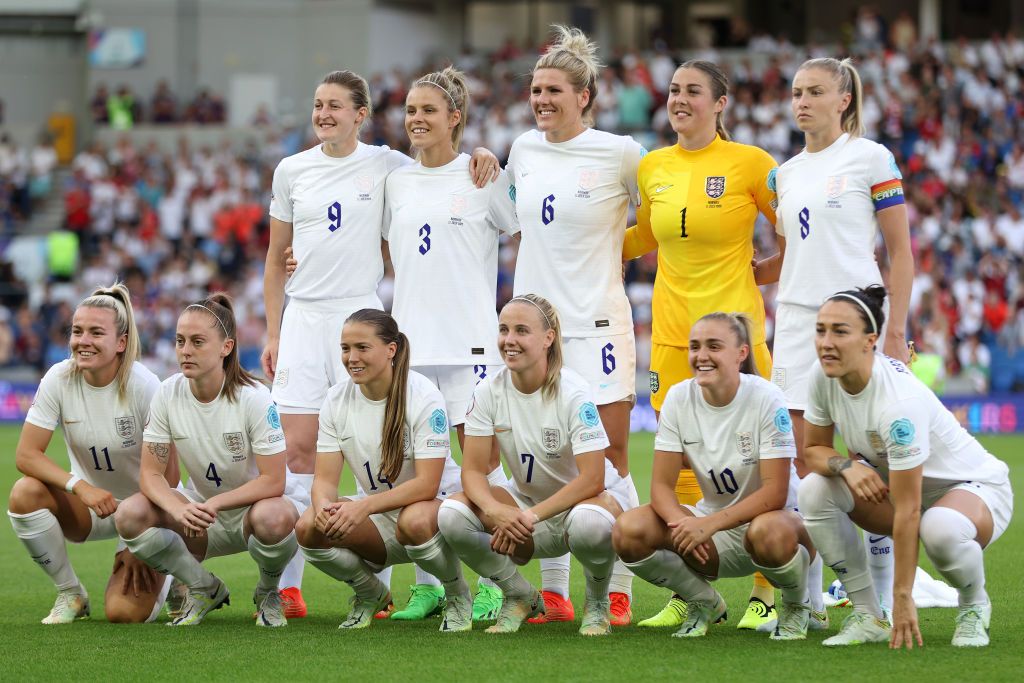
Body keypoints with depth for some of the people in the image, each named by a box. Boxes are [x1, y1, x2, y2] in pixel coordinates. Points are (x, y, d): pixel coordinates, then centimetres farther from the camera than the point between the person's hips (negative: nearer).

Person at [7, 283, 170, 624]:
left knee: (125, 612, -22)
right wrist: (80, 487, -32)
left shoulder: (142, 386, -21)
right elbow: (26, 455, -16)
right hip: (90, 506, 3)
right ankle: (70, 594, -6)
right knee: (25, 493, -28)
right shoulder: (60, 379, -13)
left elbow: (167, 474, -16)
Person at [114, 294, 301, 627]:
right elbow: (150, 474, -12)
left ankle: (268, 593, -3)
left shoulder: (253, 398, -21)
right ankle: (205, 589, 1)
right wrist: (180, 510, -33)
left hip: (253, 505, -3)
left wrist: (213, 504, -34)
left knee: (273, 518, -40)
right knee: (130, 515, -24)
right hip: (200, 510, 4)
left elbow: (273, 482, -23)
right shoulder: (168, 394, -11)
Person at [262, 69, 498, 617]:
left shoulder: (385, 165, 2)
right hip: (302, 317, 2)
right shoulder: (291, 170, 9)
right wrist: (272, 334, 11)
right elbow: (276, 258, 15)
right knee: (298, 447, -2)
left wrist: (481, 156, -8)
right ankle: (287, 587, 0)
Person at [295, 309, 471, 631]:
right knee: (309, 528, -24)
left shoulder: (423, 396, -18)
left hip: (438, 502, -5)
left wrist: (364, 506, -37)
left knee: (415, 520, -41)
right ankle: (370, 594, 7)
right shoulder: (337, 399, -3)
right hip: (379, 519, 5)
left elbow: (427, 483, -24)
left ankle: (458, 597, -9)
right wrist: (323, 506, -32)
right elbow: (325, 478, -6)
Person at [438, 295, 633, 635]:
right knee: (452, 514, -23)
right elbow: (473, 470, -11)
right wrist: (496, 511, -34)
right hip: (527, 500, 4)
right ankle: (520, 597, 2)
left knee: (589, 523, -42)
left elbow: (592, 479, -27)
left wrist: (530, 516, -36)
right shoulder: (489, 391, -9)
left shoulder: (573, 393, -21)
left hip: (591, 497, -4)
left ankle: (597, 603, -6)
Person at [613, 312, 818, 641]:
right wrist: (682, 524, -30)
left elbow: (775, 492, -23)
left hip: (777, 517, -4)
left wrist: (710, 524, -34)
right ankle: (703, 602, 6)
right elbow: (661, 485, -7)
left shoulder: (766, 399, -18)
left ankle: (798, 606, -6)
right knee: (629, 531, -22)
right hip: (712, 523, 4)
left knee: (767, 533, -42)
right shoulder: (679, 398, -6)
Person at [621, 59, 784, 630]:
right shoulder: (652, 167, 9)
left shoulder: (749, 163, -5)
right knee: (679, 466, 5)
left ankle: (764, 597, 3)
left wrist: (764, 272, -3)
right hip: (672, 327, 5)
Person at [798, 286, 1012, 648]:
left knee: (940, 529, -41)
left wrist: (902, 597, -32)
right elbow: (812, 449, 0)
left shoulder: (899, 401, -36)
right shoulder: (823, 377, -15)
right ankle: (867, 617, -7)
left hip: (975, 487, -7)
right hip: (896, 483, 7)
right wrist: (846, 465, -25)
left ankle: (974, 606, -5)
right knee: (814, 489, -18)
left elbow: (908, 511, -34)